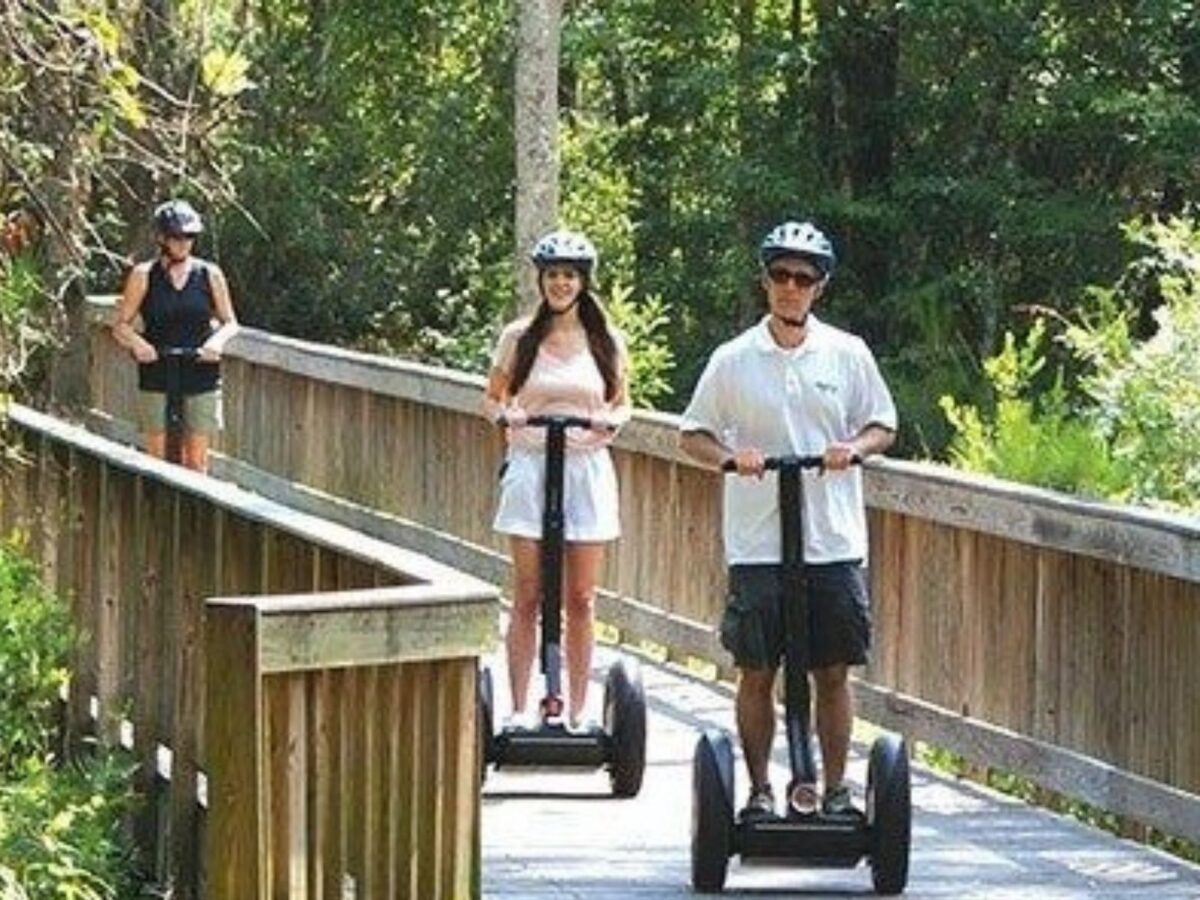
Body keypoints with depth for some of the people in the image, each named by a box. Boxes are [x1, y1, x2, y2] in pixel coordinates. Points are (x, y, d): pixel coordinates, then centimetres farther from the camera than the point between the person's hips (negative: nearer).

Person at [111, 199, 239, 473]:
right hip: (156, 381, -1)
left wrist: (218, 340, -14)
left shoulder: (210, 274, 3)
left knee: (196, 463, 1)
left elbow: (230, 323, 9)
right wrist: (136, 342, -20)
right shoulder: (143, 276, 0)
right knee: (157, 461, -2)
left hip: (202, 381, 1)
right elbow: (120, 325, 2)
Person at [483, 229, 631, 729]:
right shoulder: (518, 338, 3)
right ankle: (518, 711, 2)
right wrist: (506, 414, -13)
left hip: (587, 468, 1)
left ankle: (576, 712, 8)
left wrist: (612, 420, -9)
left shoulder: (606, 342, 5)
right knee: (527, 599, -2)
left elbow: (623, 403, 14)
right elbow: (491, 399, 9)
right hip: (531, 467, -1)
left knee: (580, 601, 3)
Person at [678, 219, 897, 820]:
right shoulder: (734, 359, 2)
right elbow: (692, 435, 7)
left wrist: (854, 447, -9)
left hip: (834, 542, 1)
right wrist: (730, 456, -13)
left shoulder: (847, 354, 5)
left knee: (834, 672, 4)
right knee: (756, 674, 3)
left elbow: (883, 427, 12)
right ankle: (759, 790, 13)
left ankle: (834, 790, 13)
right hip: (757, 542, -1)